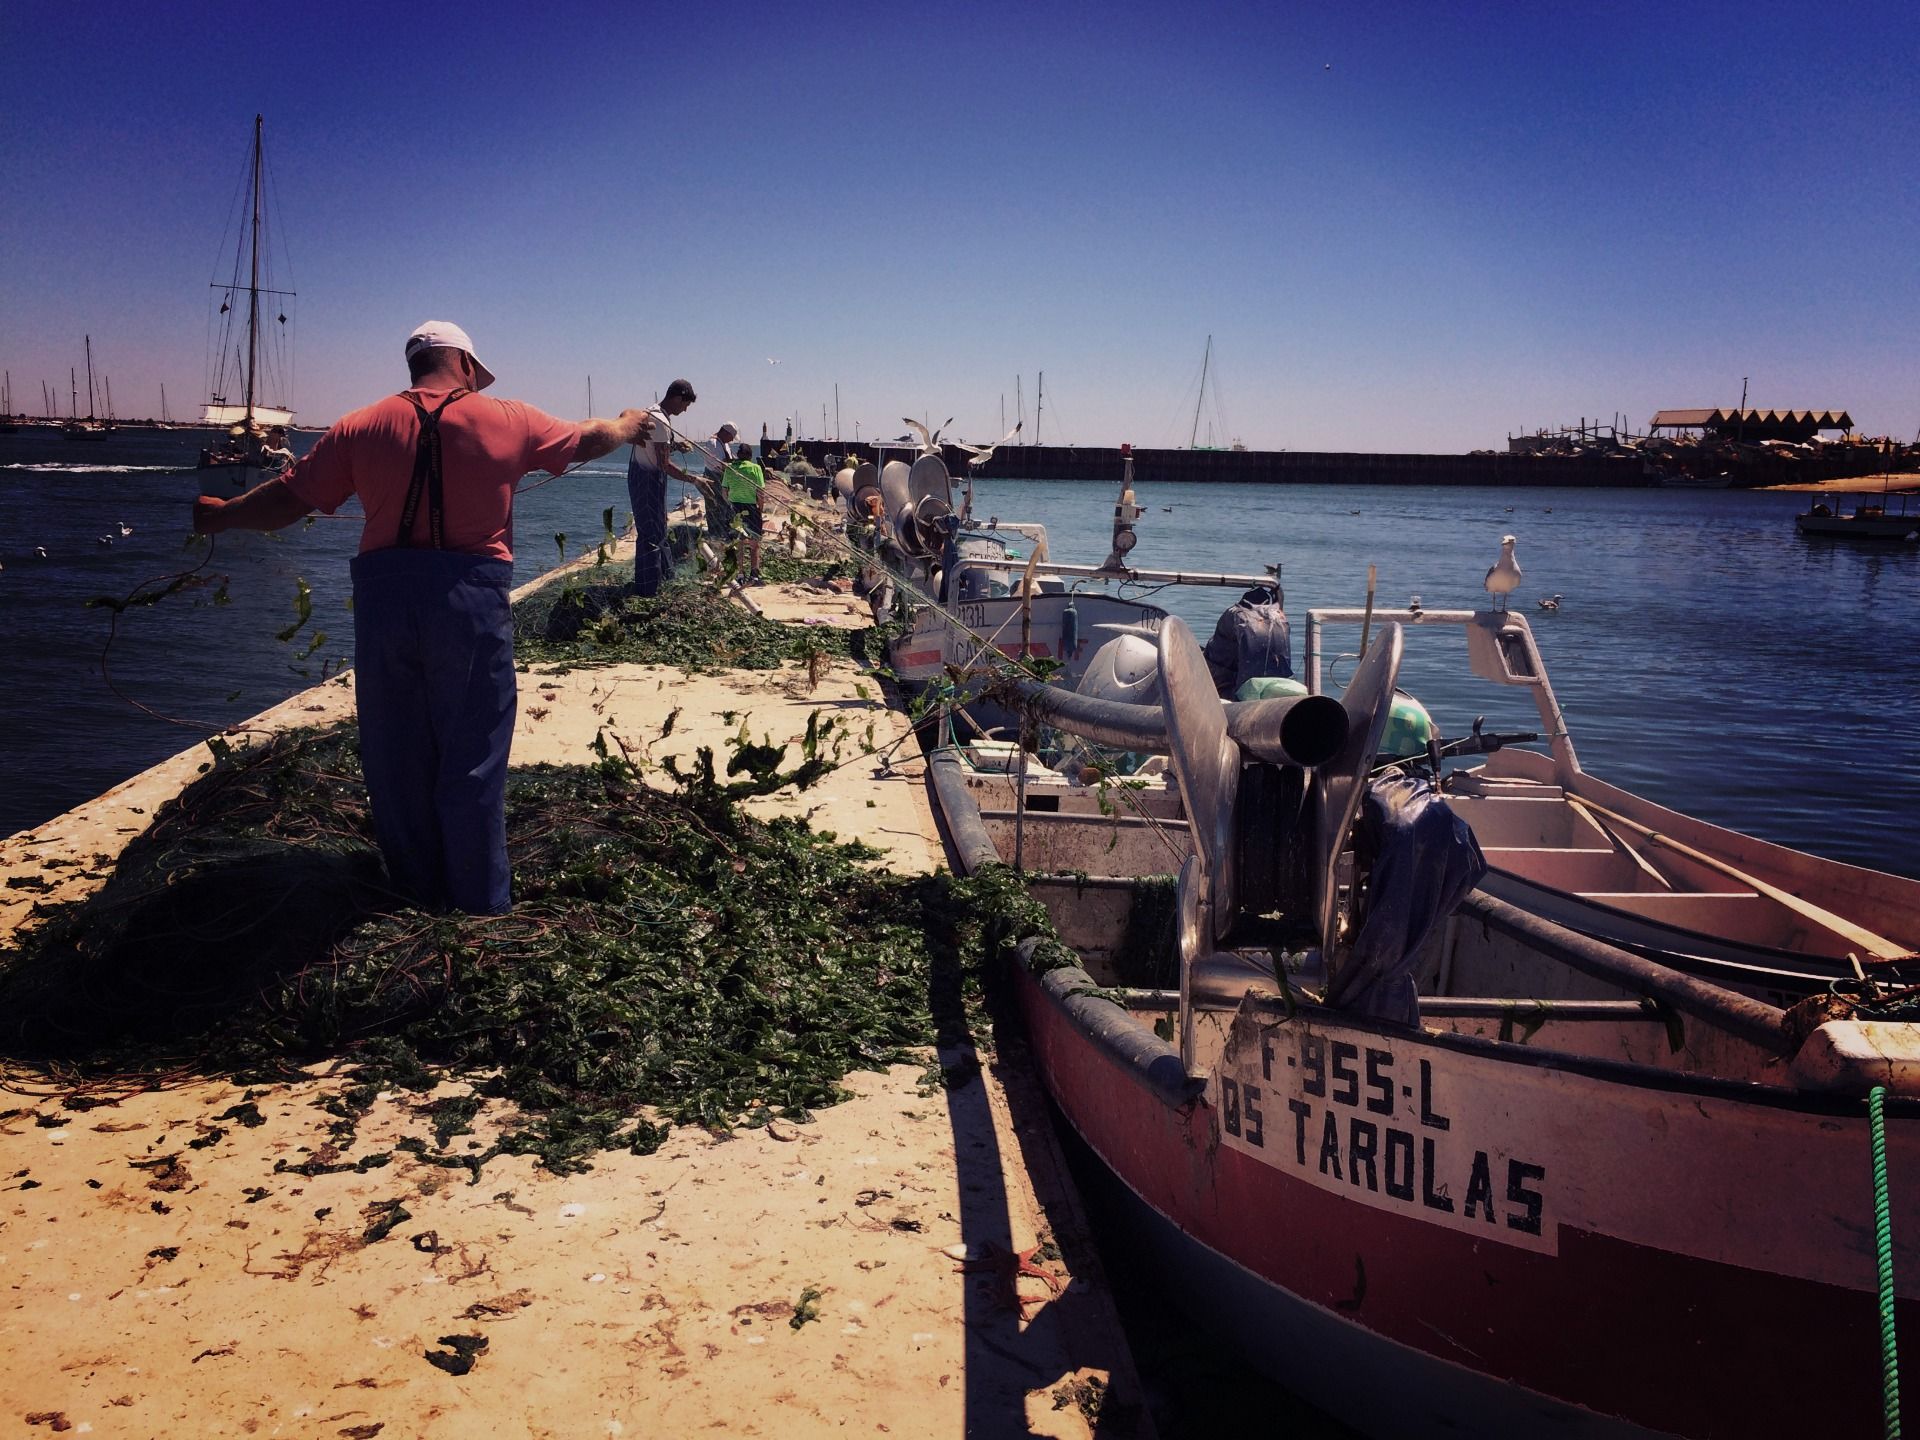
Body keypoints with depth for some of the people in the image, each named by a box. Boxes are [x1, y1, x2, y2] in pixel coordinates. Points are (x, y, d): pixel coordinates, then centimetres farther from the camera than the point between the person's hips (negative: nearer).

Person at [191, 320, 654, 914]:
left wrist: (218, 515, 22)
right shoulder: (508, 420, 2)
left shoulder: (362, 426, 4)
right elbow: (587, 439, 18)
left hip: (385, 595, 2)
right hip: (471, 599, -2)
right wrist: (628, 426, 39)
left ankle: (416, 890, 26)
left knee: (395, 754, 14)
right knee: (473, 757, 6)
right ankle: (480, 903, 14)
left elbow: (289, 497, 5)